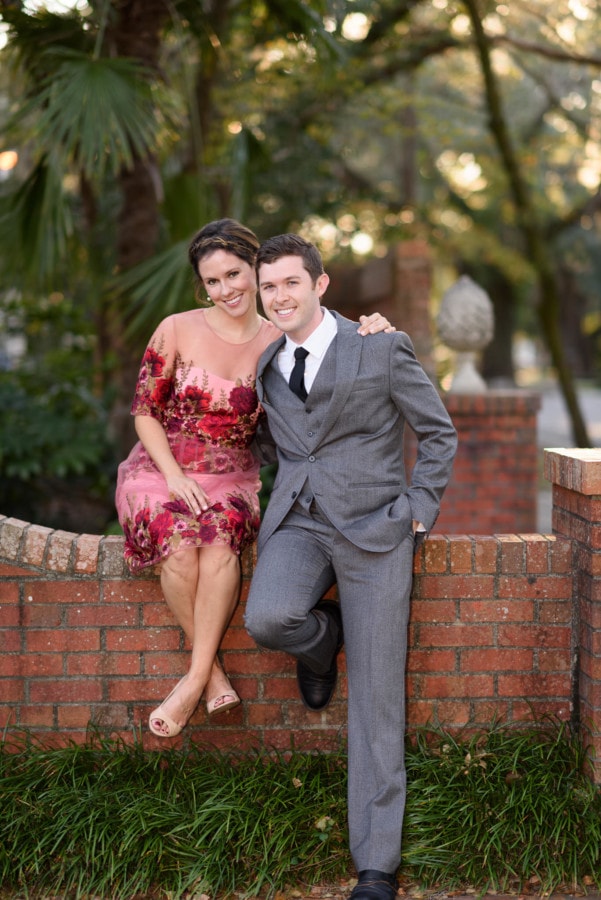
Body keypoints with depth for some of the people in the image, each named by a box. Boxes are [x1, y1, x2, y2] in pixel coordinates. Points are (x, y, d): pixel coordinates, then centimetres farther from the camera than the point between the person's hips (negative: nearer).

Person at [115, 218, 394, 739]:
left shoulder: (279, 343, 1)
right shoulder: (178, 331, -4)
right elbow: (146, 410, 1)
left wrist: (371, 332, -19)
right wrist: (175, 477, -12)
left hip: (232, 476, 1)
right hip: (160, 471, -1)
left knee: (221, 535, -34)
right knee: (180, 541, -33)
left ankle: (197, 678, -25)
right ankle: (213, 672, -16)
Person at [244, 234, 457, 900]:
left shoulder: (383, 350, -2)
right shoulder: (266, 364, 11)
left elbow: (439, 433, 5)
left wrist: (418, 509, -4)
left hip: (373, 527, -3)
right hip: (298, 524, 3)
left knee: (376, 700, -5)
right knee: (267, 618, -29)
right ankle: (323, 639, 10)